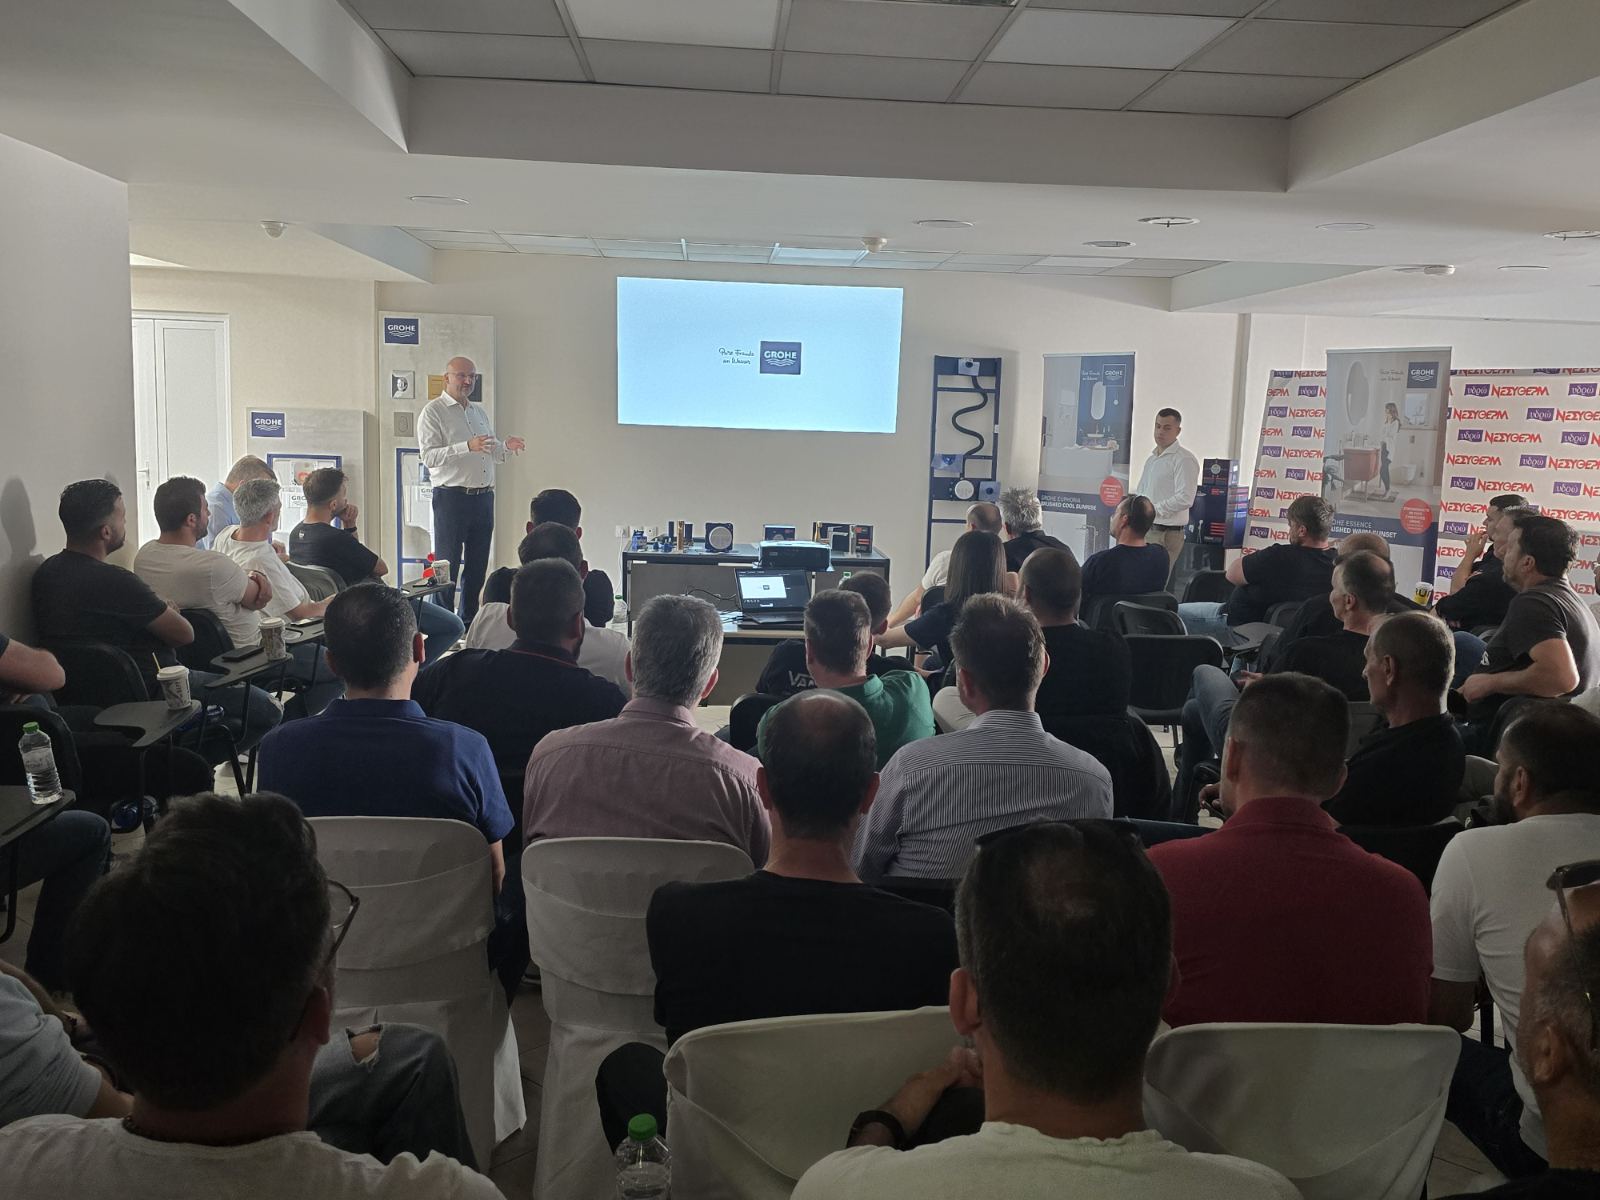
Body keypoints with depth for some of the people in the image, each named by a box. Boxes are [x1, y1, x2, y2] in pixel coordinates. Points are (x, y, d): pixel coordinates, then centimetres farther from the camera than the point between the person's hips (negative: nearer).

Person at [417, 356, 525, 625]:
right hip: (451, 498, -7)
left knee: (477, 567, 11)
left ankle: (470, 622, 20)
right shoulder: (433, 411, -4)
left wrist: (506, 446, 3)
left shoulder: (480, 413, 19)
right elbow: (429, 456, -15)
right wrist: (467, 447, -26)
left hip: (484, 497, 7)